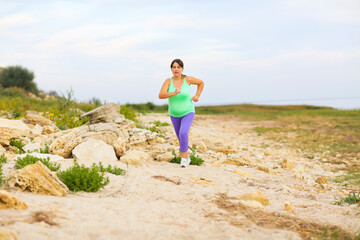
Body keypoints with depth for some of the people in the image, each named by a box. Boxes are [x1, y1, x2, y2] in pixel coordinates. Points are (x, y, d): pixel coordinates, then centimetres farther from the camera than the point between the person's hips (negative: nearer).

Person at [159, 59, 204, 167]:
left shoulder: (187, 79, -17)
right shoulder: (168, 81, -17)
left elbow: (201, 83, 2)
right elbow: (161, 95, -32)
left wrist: (197, 96, -8)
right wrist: (174, 93, -46)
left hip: (188, 113, -3)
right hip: (174, 114, 3)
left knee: (183, 134, -25)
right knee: (180, 137, 16)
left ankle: (183, 158, -10)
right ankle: (187, 158, 39)